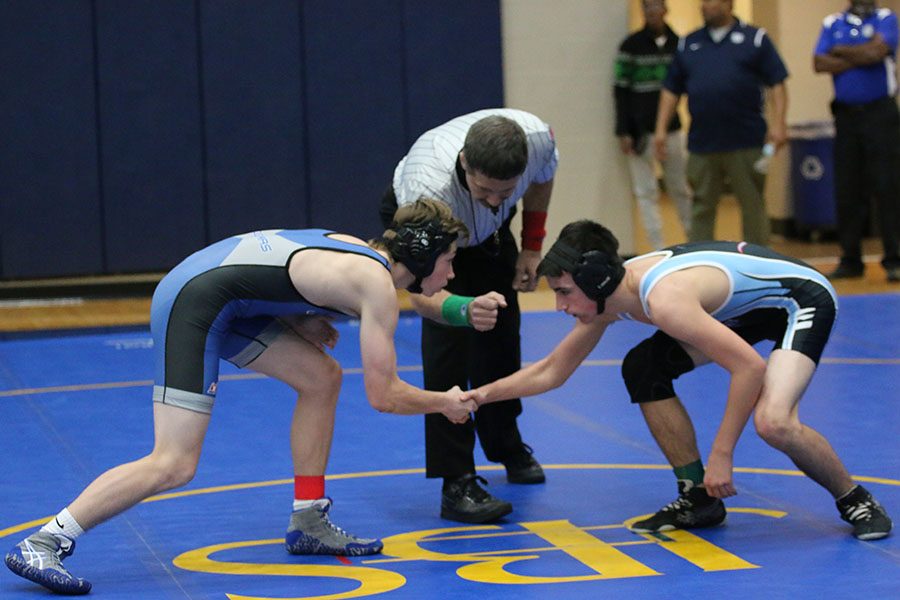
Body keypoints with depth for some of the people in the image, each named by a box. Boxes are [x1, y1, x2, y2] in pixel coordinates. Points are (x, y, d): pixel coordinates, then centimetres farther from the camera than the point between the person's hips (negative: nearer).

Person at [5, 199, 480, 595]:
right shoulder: (379, 287, -10)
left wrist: (304, 326, 7)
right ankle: (39, 545, -12)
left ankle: (308, 523, 20)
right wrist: (445, 403, 8)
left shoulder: (357, 252, 15)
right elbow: (383, 395, -8)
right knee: (174, 465, -14)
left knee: (322, 377, 13)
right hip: (192, 302, -10)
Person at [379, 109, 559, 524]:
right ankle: (456, 483, -18)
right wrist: (466, 308, -65)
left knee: (501, 332, 11)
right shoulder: (428, 189, -48)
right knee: (447, 335, -21)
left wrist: (532, 247, -4)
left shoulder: (538, 138, -36)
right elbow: (420, 289, -45)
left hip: (488, 231, 5)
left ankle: (506, 446, 36)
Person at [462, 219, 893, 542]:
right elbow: (552, 371, 6)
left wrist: (721, 455, -31)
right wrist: (480, 395, -2)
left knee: (772, 423, -30)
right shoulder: (603, 295, -7)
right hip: (748, 306, 10)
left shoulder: (664, 300, -35)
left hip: (802, 297, -10)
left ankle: (855, 501, -4)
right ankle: (699, 499, 11)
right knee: (643, 370, 4)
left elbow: (750, 367, -35)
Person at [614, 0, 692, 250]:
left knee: (681, 189, 10)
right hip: (640, 132, -2)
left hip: (672, 129, 3)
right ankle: (658, 250, 4)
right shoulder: (631, 46, -3)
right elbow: (621, 91, -4)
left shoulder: (678, 44, 5)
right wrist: (623, 132, -9)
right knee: (646, 192, 0)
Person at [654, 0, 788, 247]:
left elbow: (777, 84, 0)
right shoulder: (688, 44, 12)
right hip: (702, 144, 3)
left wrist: (778, 123, -11)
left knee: (753, 207, 3)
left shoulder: (755, 39, 3)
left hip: (746, 144, -3)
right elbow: (671, 90, 14)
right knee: (702, 209, 6)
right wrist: (661, 129, 6)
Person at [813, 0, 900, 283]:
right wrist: (860, 57, -9)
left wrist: (839, 52, -2)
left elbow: (876, 51, -15)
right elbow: (820, 64, -2)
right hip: (846, 114, 3)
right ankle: (850, 259, 11)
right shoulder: (832, 24, 12)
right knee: (847, 190, 4)